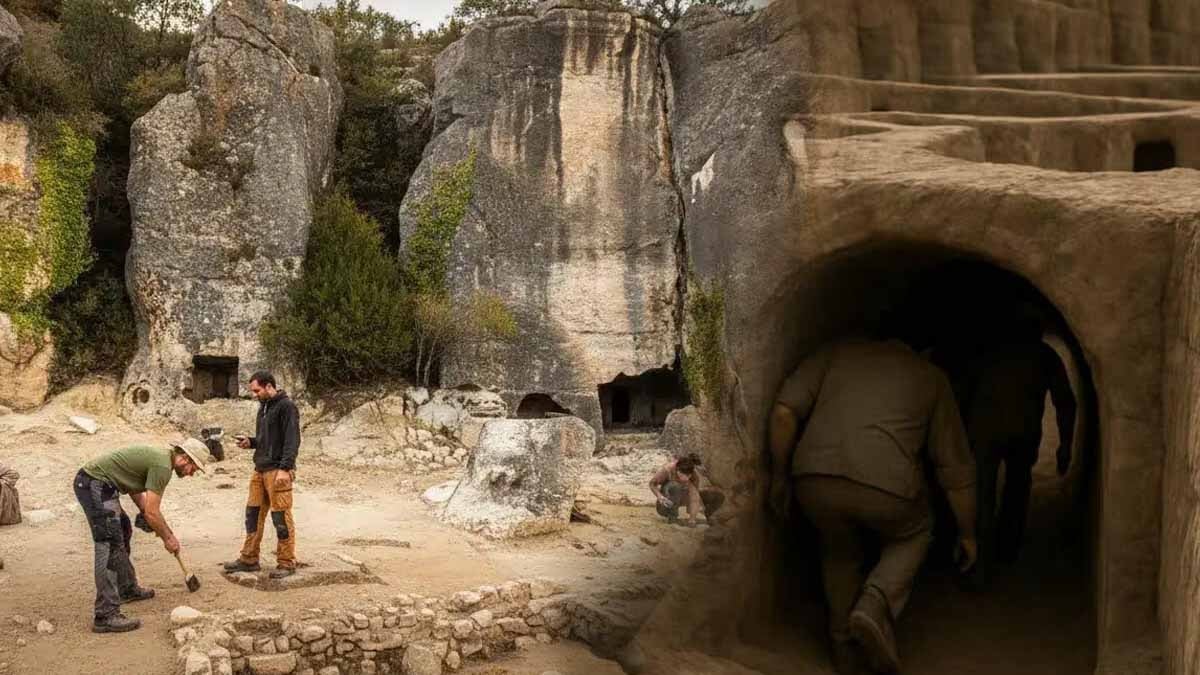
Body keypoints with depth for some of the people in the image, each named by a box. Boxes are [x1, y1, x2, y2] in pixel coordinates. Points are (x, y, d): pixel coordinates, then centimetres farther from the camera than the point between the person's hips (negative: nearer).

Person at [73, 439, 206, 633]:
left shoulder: (159, 457, 16)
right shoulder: (163, 466, -15)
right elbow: (152, 512, -15)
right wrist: (168, 539, 0)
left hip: (89, 482, 11)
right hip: (95, 484, -11)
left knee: (123, 532, 25)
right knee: (110, 546, -15)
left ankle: (128, 589, 37)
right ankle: (106, 616, -19)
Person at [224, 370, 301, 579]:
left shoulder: (286, 406, -9)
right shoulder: (263, 407, 18)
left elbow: (292, 440, -16)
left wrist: (285, 468, -23)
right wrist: (250, 442, 8)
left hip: (278, 471, -9)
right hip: (260, 469, 9)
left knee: (281, 518, -5)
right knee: (253, 514, 10)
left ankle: (286, 563, 2)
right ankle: (249, 559, 19)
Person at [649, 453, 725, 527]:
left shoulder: (695, 473, -28)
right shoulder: (668, 469, -33)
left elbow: (694, 496, -35)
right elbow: (652, 483, -19)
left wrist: (691, 519, -44)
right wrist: (660, 497, -37)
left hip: (684, 496, 2)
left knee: (719, 496, -14)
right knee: (675, 486, -39)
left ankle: (708, 514, 18)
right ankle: (672, 515, -15)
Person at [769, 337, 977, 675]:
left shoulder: (839, 352, 24)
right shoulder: (931, 376, 24)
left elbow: (784, 411, 9)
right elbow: (955, 466, 24)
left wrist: (780, 476, 18)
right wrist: (967, 533, 34)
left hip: (816, 480, 2)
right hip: (887, 486, -1)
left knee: (840, 551, 31)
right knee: (913, 535, 30)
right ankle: (875, 606, 8)